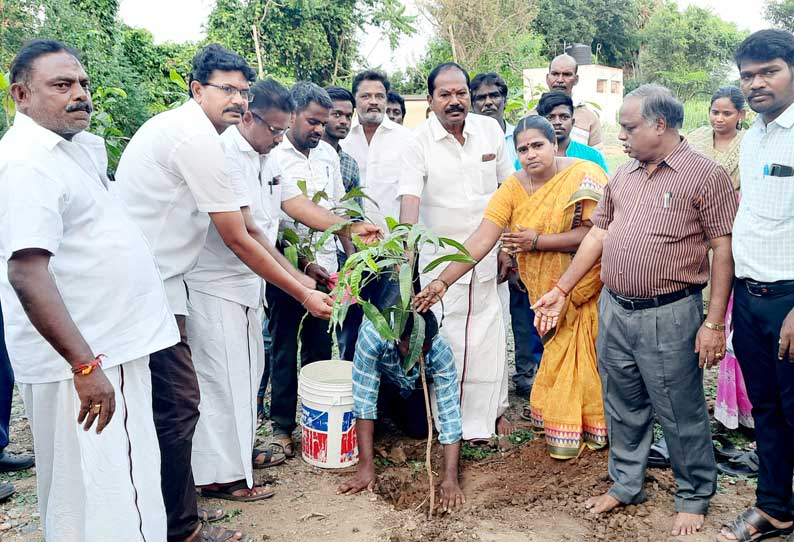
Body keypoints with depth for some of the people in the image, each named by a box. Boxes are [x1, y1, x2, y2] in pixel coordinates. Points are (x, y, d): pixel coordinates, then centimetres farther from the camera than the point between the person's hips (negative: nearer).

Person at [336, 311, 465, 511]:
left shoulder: (441, 352, -38)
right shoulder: (373, 334, -43)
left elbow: (450, 415, -39)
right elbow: (363, 401, -41)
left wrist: (450, 479, -48)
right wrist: (366, 466, -44)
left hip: (417, 384, 1)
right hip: (381, 377, 0)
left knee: (420, 428, -15)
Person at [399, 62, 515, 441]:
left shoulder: (490, 130, 0)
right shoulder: (419, 142, -10)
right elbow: (409, 199, -19)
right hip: (440, 257, -3)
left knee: (490, 334, 11)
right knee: (444, 337, 4)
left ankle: (492, 410, 31)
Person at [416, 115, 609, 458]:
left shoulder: (584, 175, -17)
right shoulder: (513, 188, -9)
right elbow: (480, 241, -17)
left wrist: (537, 241, -23)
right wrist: (442, 281, -26)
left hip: (588, 286, -3)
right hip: (548, 292, 3)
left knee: (586, 355, 6)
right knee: (558, 355, 8)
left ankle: (594, 425, 26)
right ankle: (564, 431, 22)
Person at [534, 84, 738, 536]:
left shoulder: (706, 175, -7)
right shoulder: (623, 175, 11)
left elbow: (723, 250, -10)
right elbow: (598, 234, 15)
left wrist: (715, 323, -13)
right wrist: (561, 290, 13)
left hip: (670, 316, -6)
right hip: (613, 309, 6)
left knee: (681, 415, 7)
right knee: (623, 407, 17)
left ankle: (695, 498, 29)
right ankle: (626, 485, 35)